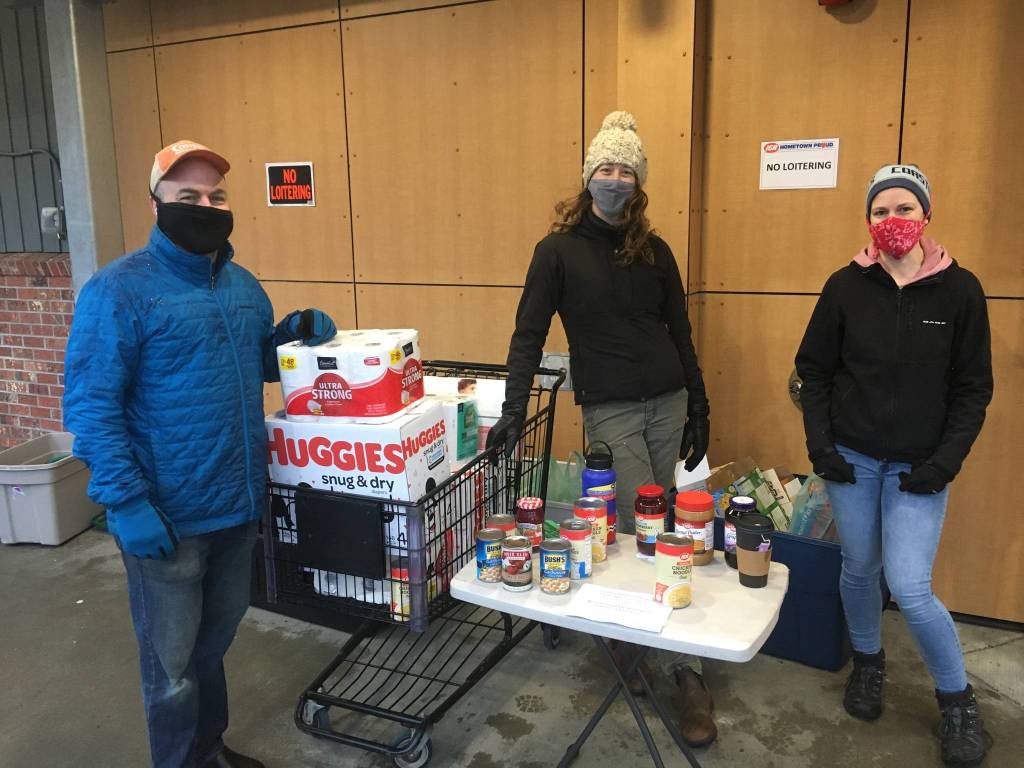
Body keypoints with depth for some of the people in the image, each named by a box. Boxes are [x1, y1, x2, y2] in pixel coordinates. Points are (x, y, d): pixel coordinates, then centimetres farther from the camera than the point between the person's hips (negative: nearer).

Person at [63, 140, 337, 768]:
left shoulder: (243, 284, 8)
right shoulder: (120, 289, -13)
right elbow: (90, 405, -16)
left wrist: (295, 334, 0)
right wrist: (126, 502, -22)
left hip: (239, 504, 7)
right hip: (167, 519, -6)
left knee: (215, 642, 24)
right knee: (173, 667, 11)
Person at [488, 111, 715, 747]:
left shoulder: (654, 250, 8)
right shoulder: (558, 250, -3)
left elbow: (680, 334, 12)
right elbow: (529, 335, -6)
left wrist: (699, 412, 10)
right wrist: (513, 413, -14)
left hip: (668, 405, 5)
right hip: (609, 411, -4)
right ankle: (688, 670, 8)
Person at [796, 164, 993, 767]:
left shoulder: (960, 289, -4)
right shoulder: (847, 286, -3)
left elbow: (973, 389, -1)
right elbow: (814, 370, 3)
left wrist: (945, 463, -10)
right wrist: (819, 443, -5)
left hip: (918, 467, -1)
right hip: (851, 458, 2)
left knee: (910, 587, -7)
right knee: (860, 569, 13)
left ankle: (958, 699, 20)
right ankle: (869, 662, 40)